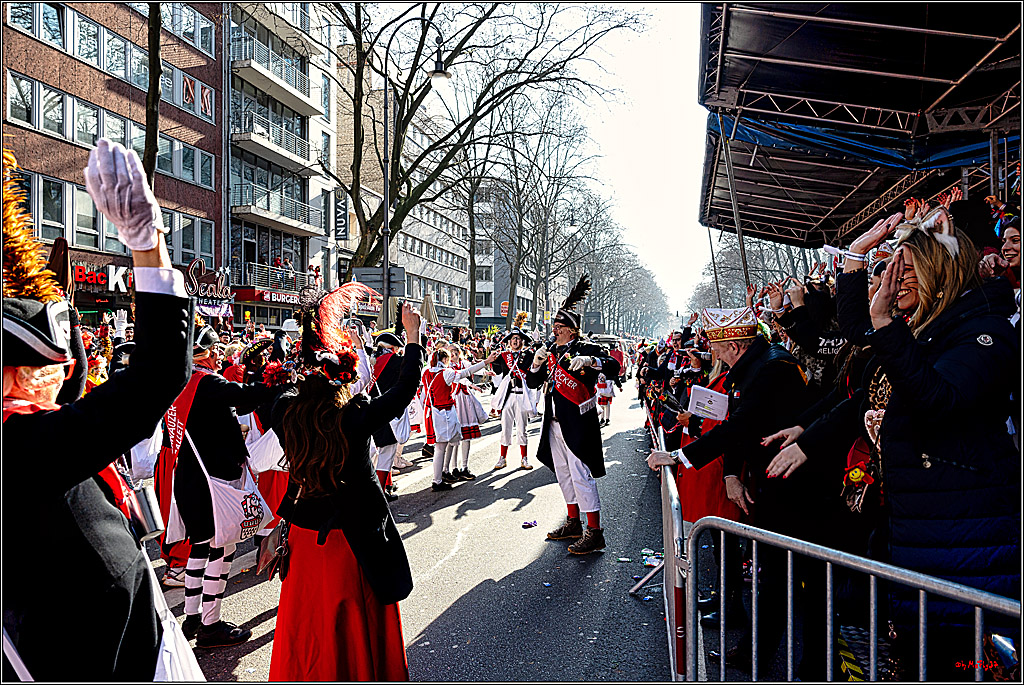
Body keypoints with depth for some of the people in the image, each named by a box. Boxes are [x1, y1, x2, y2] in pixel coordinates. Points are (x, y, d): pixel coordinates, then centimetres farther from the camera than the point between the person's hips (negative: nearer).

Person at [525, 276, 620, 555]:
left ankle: (594, 532, 0)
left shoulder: (586, 349, -6)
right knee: (563, 473, 15)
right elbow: (533, 383, 12)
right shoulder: (551, 352, 14)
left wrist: (589, 360, -34)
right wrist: (537, 363, -6)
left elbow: (614, 367, -19)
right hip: (554, 424, 8)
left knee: (581, 475, -8)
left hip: (577, 424, -8)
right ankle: (573, 523, 29)